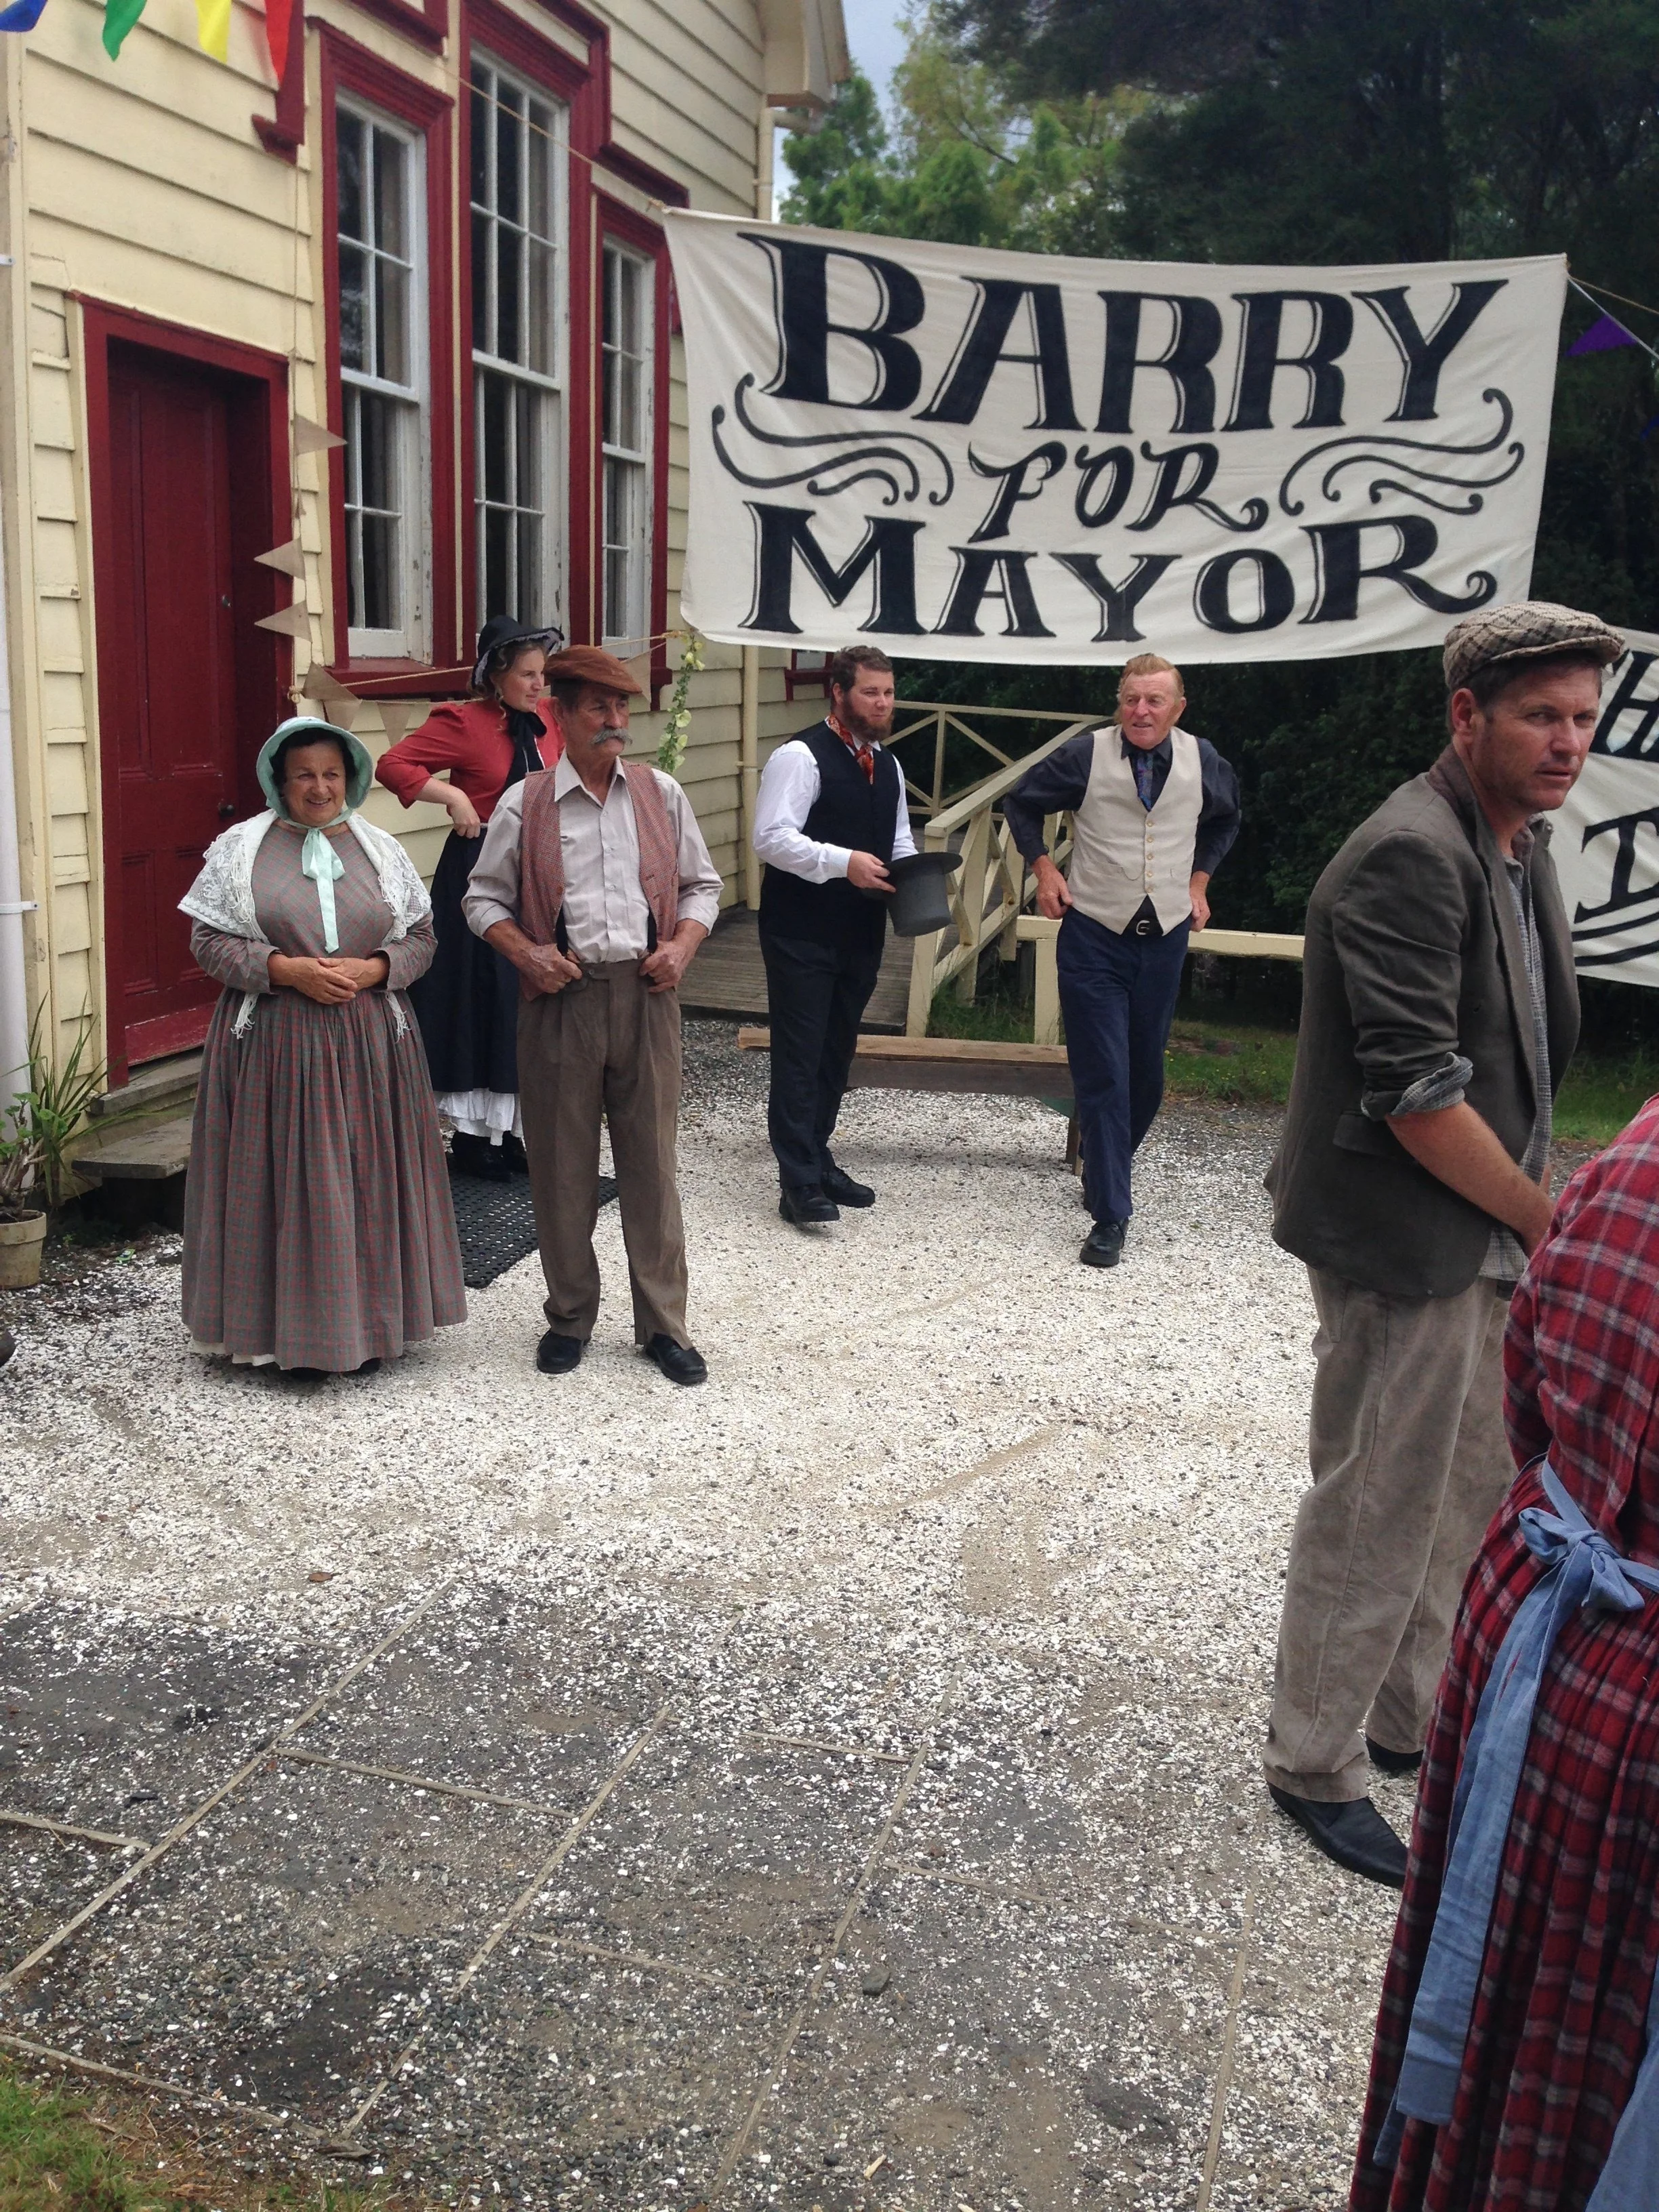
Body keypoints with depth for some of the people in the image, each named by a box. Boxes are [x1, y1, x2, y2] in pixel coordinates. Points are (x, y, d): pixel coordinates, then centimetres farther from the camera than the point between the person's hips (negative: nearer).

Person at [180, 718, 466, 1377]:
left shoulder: (381, 849, 9)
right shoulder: (240, 850, 1)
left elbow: (420, 937, 9)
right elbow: (209, 940, -3)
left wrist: (372, 969, -10)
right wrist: (285, 969, -16)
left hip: (368, 1042, 2)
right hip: (275, 1042, -2)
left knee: (367, 1176, 5)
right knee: (283, 1179, 1)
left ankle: (368, 1322, 17)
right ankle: (290, 1328, 11)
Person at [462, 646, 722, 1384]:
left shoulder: (661, 794, 8)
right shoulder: (525, 805, 2)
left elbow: (701, 885, 13)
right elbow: (483, 897, 7)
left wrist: (681, 947, -4)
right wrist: (527, 954, -9)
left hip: (645, 995, 1)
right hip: (561, 999, -1)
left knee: (651, 1162, 5)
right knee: (561, 1165, 7)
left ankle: (663, 1324, 15)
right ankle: (570, 1317, 23)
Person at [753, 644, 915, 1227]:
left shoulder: (886, 764, 14)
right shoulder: (801, 756, -12)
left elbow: (899, 838, 24)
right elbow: (772, 838, -20)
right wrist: (843, 862, -28)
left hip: (860, 933, 8)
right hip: (802, 933, -8)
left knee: (837, 1053, 16)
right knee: (799, 1055, -5)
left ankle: (817, 1161, 28)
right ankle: (799, 1184, -2)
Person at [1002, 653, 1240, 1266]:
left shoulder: (1202, 761, 0)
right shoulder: (1085, 755, -8)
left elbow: (1225, 820, 22)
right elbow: (1022, 804, 7)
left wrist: (1199, 881, 13)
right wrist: (1044, 871, -1)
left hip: (1165, 938, 3)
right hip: (1094, 938, -3)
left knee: (1146, 1073, 12)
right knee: (1102, 1078, -6)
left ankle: (1106, 1169, 37)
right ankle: (1109, 1216, -2)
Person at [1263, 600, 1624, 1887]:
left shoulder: (1522, 843, 10)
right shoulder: (1412, 858, -21)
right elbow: (1415, 1094, -24)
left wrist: (1540, 1206, 8)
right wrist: (1548, 1221, -13)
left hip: (1492, 1239, 10)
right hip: (1409, 1248, -10)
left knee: (1472, 1497, 20)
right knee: (1377, 1516, 3)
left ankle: (1407, 1719, 39)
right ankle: (1317, 1767, 22)